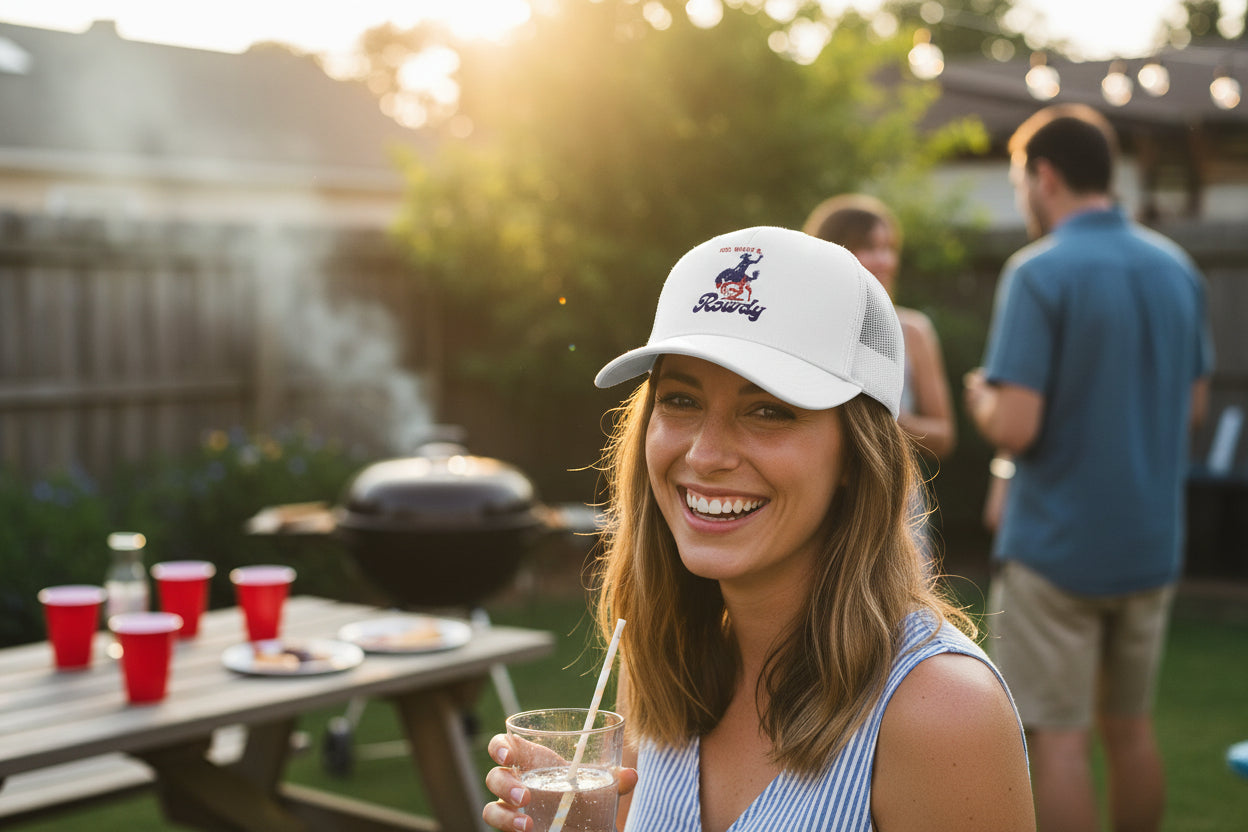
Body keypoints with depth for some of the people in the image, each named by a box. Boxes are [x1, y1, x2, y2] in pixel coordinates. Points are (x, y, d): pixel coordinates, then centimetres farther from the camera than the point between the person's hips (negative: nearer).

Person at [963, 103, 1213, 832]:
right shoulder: (1178, 268, 6)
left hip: (1057, 546, -6)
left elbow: (1015, 428, -21)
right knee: (1130, 725, 17)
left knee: (1057, 736, 2)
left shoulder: (1039, 273, -15)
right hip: (1151, 544, 7)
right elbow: (1194, 403, 15)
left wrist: (981, 396, -1)